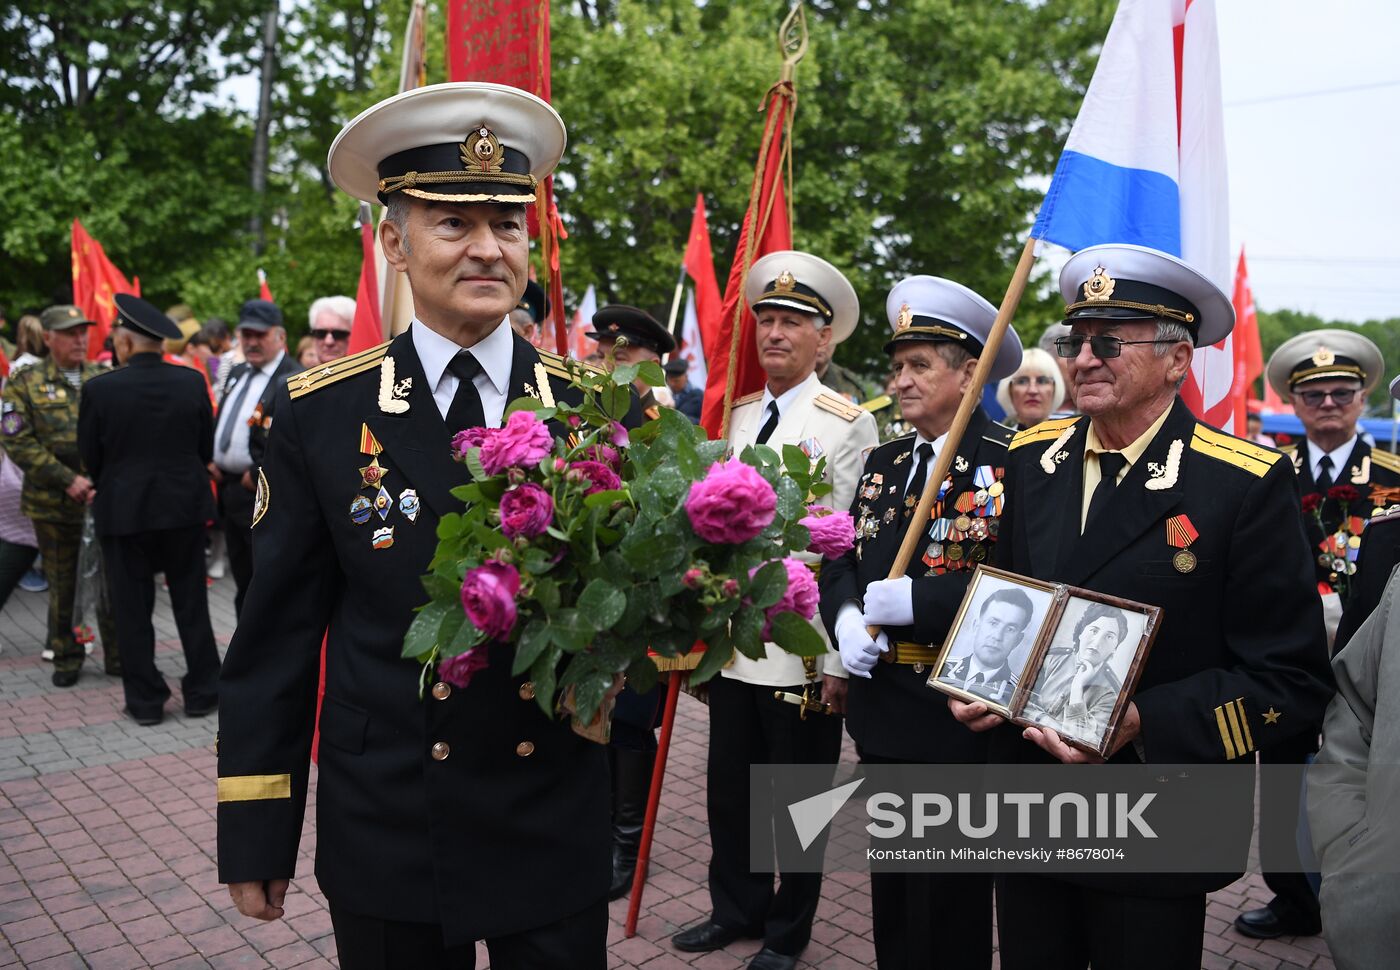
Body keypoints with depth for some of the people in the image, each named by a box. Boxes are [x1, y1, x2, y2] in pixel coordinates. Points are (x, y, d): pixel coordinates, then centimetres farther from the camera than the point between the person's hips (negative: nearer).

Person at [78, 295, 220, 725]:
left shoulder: (100, 389, -11)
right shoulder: (192, 382, -5)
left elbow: (90, 457, -1)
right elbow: (206, 447, 3)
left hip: (123, 510, -2)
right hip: (185, 506, 2)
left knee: (133, 609, 8)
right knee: (191, 603, 12)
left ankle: (145, 701, 15)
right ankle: (202, 692, 18)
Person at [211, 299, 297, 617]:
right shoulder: (237, 373, 15)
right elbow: (221, 421, 24)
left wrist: (258, 474, -20)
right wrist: (213, 462, 10)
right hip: (231, 491, 9)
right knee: (243, 583, 19)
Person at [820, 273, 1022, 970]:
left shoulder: (1012, 461, -12)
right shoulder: (883, 463, 11)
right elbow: (841, 560, 11)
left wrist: (917, 599, -25)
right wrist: (845, 619, -9)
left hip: (958, 717, -6)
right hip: (882, 710, 7)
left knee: (950, 902, 9)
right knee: (891, 889, 21)